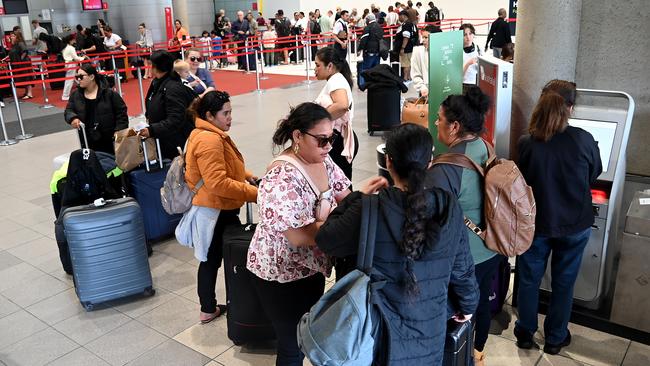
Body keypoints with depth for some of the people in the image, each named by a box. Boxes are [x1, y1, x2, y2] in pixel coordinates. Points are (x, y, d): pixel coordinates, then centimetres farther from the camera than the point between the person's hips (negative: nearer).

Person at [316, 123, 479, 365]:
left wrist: (357, 197, -1)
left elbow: (325, 240, -9)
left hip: (382, 330, -2)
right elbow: (462, 266, 0)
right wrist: (468, 304, 18)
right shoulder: (450, 208, -12)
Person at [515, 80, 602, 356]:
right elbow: (594, 176, 2)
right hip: (575, 225, 1)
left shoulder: (526, 143, -18)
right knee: (564, 283, 17)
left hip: (536, 223, 0)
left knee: (529, 278, 18)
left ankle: (525, 333, 33)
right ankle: (555, 338, 33)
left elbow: (521, 180, -2)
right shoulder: (584, 140, -17)